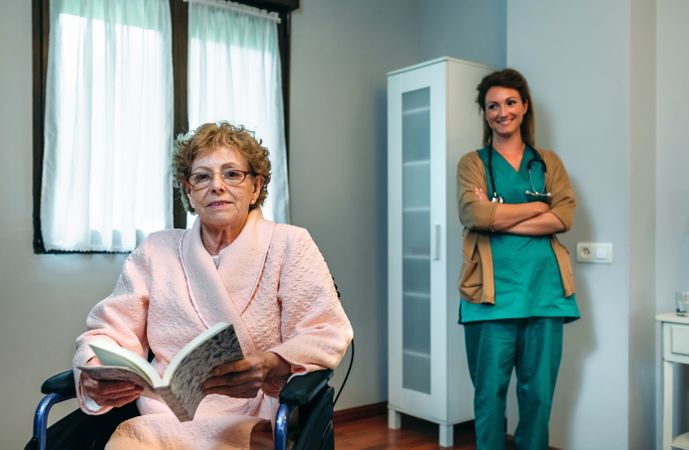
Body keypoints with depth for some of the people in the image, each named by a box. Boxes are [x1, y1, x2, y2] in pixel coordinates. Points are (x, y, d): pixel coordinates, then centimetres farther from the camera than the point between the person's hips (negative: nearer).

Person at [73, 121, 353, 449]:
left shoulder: (289, 245, 5)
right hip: (161, 420, 3)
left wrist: (270, 367, -25)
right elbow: (110, 332, 9)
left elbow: (326, 335, -3)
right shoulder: (155, 250, 14)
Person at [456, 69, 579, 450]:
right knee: (490, 389, 3)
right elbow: (475, 214, -11)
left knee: (539, 390, 8)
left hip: (544, 288, 2)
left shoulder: (548, 162, 14)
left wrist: (500, 219, -10)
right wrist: (538, 206, -4)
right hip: (493, 289, -2)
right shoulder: (473, 163, 8)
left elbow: (565, 216, -2)